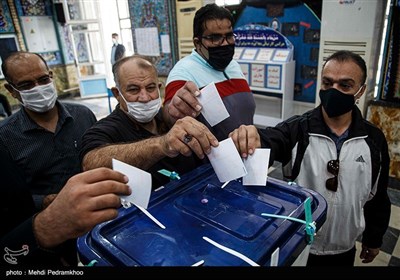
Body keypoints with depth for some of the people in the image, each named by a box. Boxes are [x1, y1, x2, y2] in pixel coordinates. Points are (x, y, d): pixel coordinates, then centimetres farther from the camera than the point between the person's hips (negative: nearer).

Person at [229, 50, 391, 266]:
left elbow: (378, 196, 4)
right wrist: (249, 139, -61)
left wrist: (374, 239, 11)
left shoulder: (374, 139, -7)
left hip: (343, 250, 3)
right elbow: (269, 141, -39)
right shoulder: (297, 130, -17)